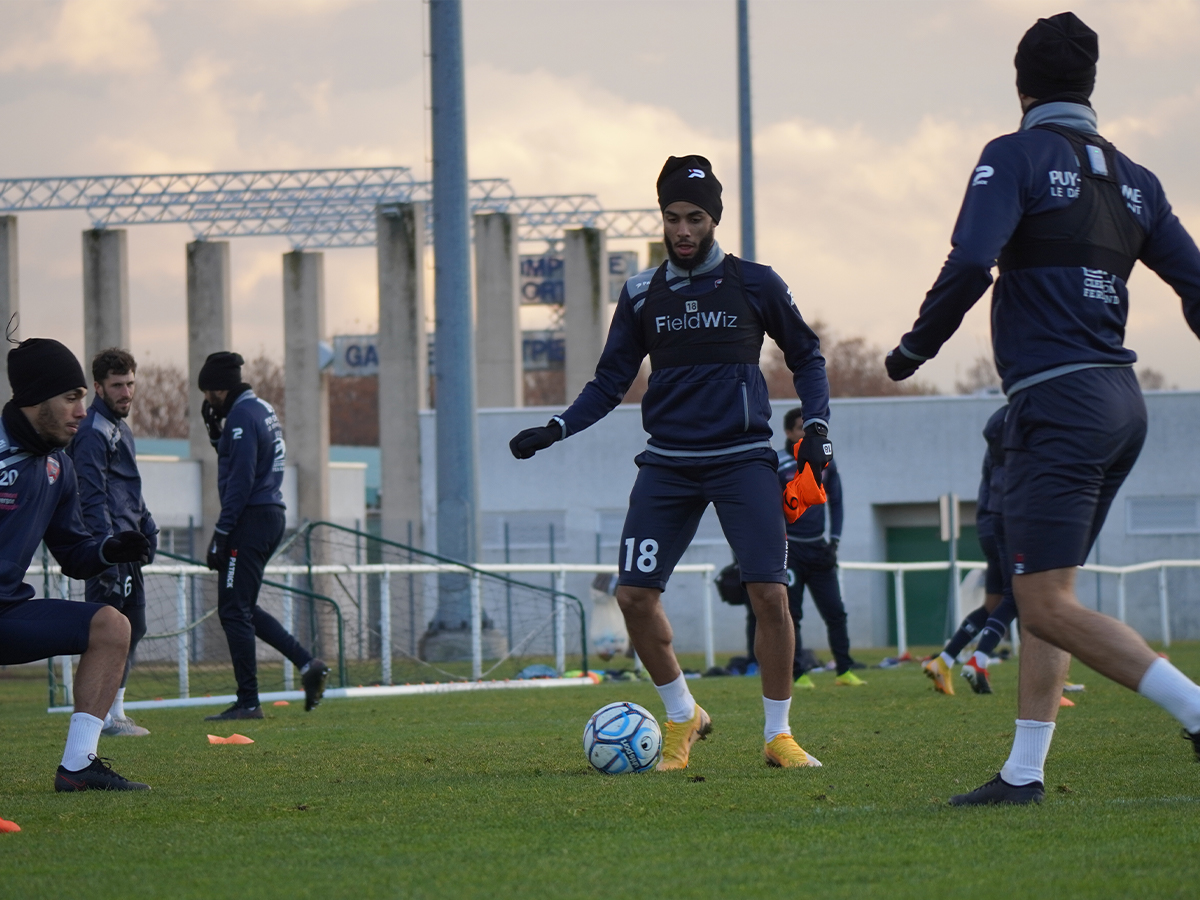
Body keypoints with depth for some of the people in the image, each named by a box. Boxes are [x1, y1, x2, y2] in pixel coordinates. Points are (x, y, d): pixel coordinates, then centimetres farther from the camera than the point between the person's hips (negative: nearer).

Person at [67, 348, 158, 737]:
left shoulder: (121, 428, 21)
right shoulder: (93, 432, -11)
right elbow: (92, 496, -18)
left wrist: (146, 526, 21)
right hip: (108, 540, -10)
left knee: (132, 627, 12)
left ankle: (115, 711, 18)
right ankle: (102, 715, -12)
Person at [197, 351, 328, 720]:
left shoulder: (243, 415, -13)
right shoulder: (263, 409, 17)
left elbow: (241, 479, -19)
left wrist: (221, 532, -18)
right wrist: (217, 432, 12)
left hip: (250, 520, -10)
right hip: (271, 514, 10)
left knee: (234, 610, -6)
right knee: (242, 609, 16)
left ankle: (248, 702, -5)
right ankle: (307, 663, 7)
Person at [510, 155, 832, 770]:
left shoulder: (754, 285, 1)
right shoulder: (642, 294, 7)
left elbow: (806, 357, 12)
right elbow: (610, 381, 12)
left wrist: (816, 425, -1)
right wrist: (554, 431, -1)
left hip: (743, 459, -3)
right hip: (668, 461, 3)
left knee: (770, 595, -13)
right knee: (634, 595, -6)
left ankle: (778, 734, 2)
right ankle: (682, 718, 16)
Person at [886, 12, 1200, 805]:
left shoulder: (1018, 156, -5)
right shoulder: (1132, 179, 14)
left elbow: (971, 263, -17)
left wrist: (916, 347, -3)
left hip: (1057, 404, -8)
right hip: (1122, 399, 8)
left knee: (1050, 606, -10)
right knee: (1044, 595, 13)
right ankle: (1025, 772, 11)